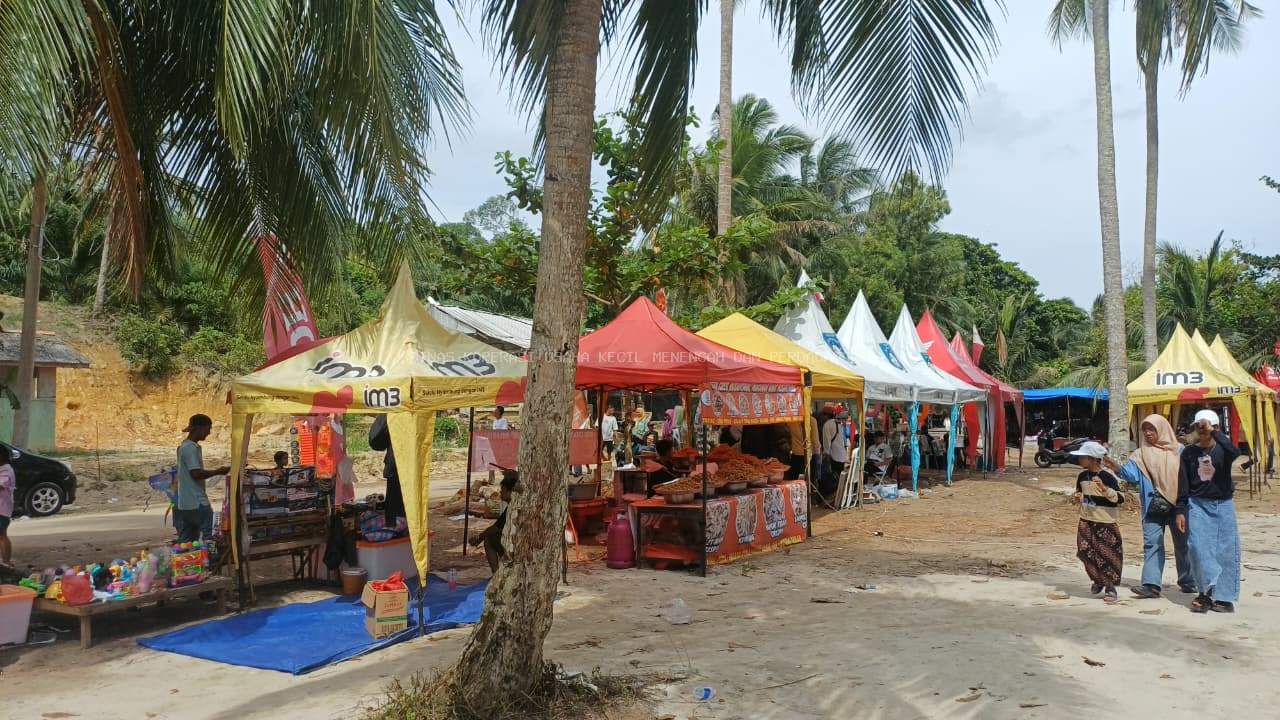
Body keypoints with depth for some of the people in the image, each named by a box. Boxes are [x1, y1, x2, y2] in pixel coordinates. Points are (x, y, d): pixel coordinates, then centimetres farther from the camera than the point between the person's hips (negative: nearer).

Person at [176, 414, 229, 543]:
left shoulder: (184, 446, 16)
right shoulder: (191, 447, -15)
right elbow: (196, 474, -19)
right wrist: (218, 471, -11)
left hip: (184, 503, 10)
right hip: (197, 503, -10)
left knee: (186, 541, 10)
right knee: (210, 537, -4)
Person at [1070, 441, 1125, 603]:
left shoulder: (1107, 477, -15)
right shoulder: (1082, 476, 4)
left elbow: (1120, 498, -19)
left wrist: (1104, 488, -32)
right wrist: (1078, 497, -1)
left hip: (1106, 523, -6)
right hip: (1086, 521, 6)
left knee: (1107, 555, 0)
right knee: (1086, 552, 5)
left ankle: (1110, 587, 13)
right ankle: (1098, 580, 27)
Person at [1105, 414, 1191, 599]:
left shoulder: (1179, 450, 4)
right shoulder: (1141, 454, 5)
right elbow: (1132, 473, -8)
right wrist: (1118, 469, -27)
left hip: (1178, 503, 0)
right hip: (1153, 506, 0)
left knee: (1182, 543, 11)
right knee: (1152, 543, -7)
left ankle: (1187, 581, 25)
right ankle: (1151, 584, -11)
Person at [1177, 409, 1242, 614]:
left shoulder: (1222, 449, -2)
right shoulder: (1189, 452, 4)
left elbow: (1235, 453, -28)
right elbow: (1183, 483, 6)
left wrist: (1214, 433, -24)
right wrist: (1180, 510, 4)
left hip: (1223, 505, -1)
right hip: (1198, 505, 1)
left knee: (1226, 549, 0)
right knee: (1198, 547, -11)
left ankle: (1224, 597, 7)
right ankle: (1207, 591, -4)